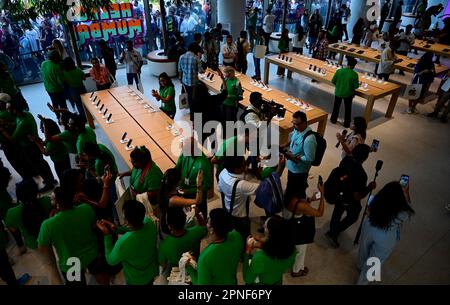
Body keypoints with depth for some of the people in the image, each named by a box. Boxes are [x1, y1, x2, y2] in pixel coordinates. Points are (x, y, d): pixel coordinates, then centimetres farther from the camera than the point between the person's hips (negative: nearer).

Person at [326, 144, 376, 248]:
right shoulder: (360, 174, -38)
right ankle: (333, 233, 28)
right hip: (350, 200, -6)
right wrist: (370, 187, -17)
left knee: (338, 210, 30)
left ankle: (333, 229, 54)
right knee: (352, 217, 23)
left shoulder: (346, 159, -20)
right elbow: (358, 196, -31)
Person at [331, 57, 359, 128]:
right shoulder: (354, 74, -20)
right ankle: (346, 123, 26)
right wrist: (351, 86, 8)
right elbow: (356, 86, -15)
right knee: (348, 108, 16)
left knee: (336, 106, 23)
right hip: (348, 94, -2)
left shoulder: (339, 71, -14)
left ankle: (333, 119, 37)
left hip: (338, 92, 2)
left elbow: (333, 81, -5)